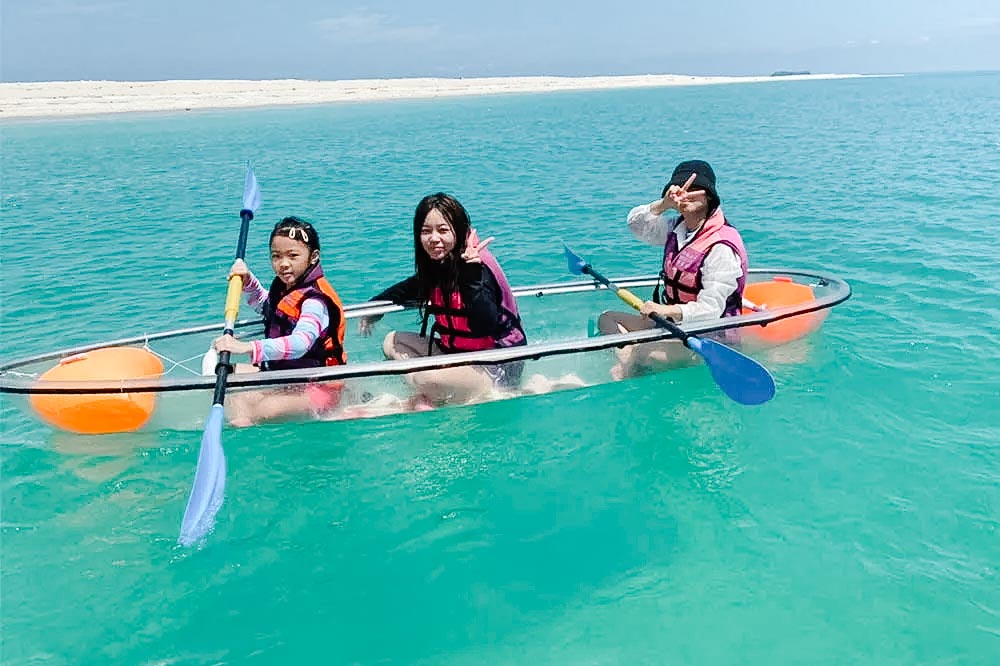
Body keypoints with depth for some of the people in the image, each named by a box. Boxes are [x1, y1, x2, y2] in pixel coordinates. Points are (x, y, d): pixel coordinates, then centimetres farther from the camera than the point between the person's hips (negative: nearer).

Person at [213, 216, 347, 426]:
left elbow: (301, 343, -42)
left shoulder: (315, 300, -23)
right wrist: (248, 282, 11)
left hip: (317, 387, -10)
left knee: (261, 412, -31)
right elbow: (264, 304, 32)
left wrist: (248, 348, -53)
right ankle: (238, 428, -12)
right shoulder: (285, 287, 7)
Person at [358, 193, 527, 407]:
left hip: (499, 366, -9)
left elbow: (485, 327, -36)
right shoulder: (435, 266, 2)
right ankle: (422, 397, -4)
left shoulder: (478, 269, -21)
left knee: (425, 378, -33)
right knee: (392, 343, 12)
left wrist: (472, 277, -41)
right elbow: (409, 289, 27)